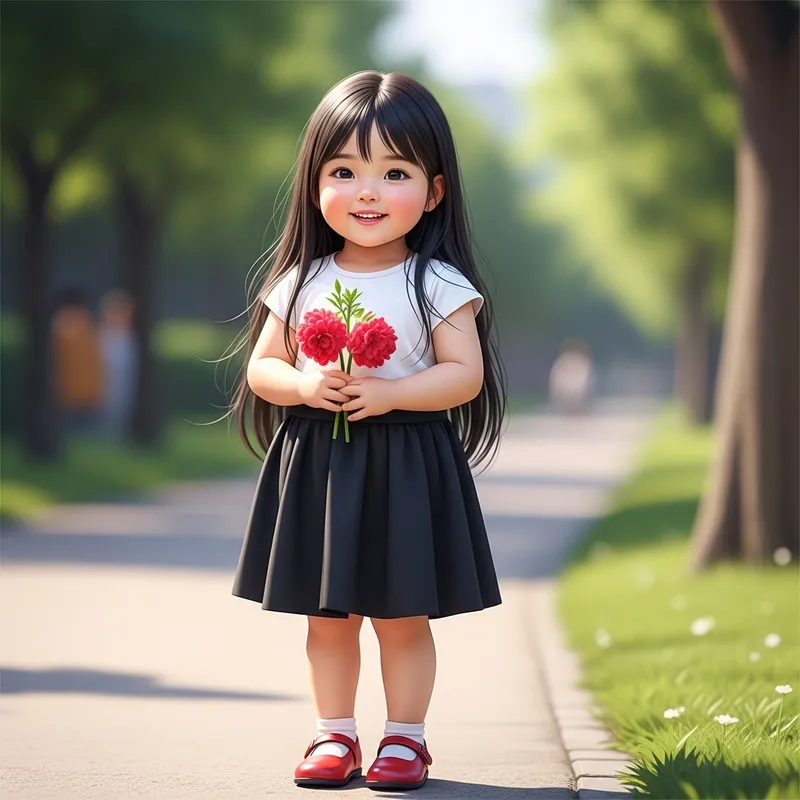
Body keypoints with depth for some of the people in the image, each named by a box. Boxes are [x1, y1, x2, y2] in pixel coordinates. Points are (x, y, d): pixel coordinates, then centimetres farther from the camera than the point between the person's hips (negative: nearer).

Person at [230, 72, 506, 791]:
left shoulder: (438, 285, -5)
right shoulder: (301, 283, 5)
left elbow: (465, 374, -9)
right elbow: (262, 367, 7)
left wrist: (389, 393, -21)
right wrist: (306, 387, -14)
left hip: (407, 465, -3)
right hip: (316, 464, 3)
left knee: (402, 618, 3)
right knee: (326, 617, 9)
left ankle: (406, 738, 16)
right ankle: (335, 736, 20)